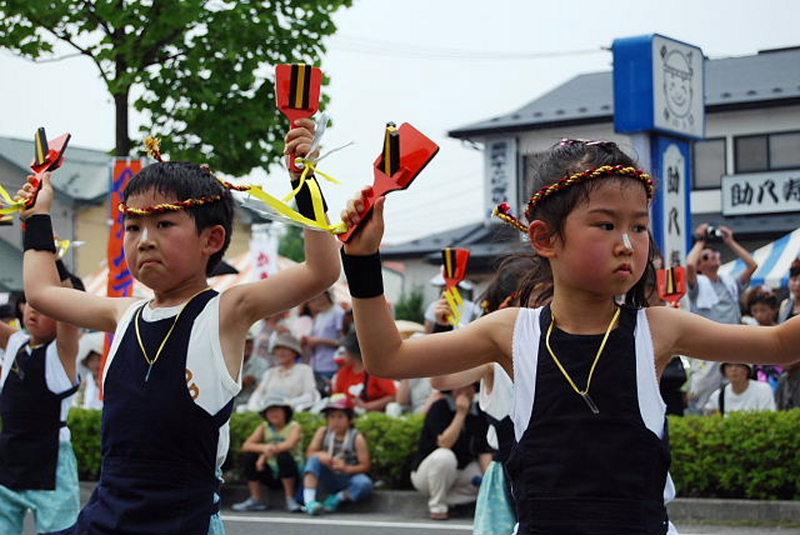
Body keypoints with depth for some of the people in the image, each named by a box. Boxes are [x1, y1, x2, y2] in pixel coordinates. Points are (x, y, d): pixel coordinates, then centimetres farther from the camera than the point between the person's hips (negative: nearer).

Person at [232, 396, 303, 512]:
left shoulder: (294, 427, -5)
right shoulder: (264, 427, 6)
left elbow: (290, 444, -26)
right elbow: (246, 446, -9)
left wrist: (265, 455, -33)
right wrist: (263, 448, -30)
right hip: (271, 475, 4)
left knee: (284, 456, -32)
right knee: (250, 458, -15)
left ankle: (290, 499, -19)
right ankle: (257, 500, -4)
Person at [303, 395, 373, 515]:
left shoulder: (357, 438, -8)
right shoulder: (323, 432, 1)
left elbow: (365, 465, -10)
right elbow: (310, 453, -3)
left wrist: (346, 468, -26)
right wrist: (320, 455, -26)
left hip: (348, 478, -2)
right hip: (328, 480, 2)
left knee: (365, 484, -34)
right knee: (315, 460, -25)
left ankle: (336, 498, -11)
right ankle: (309, 500, -36)